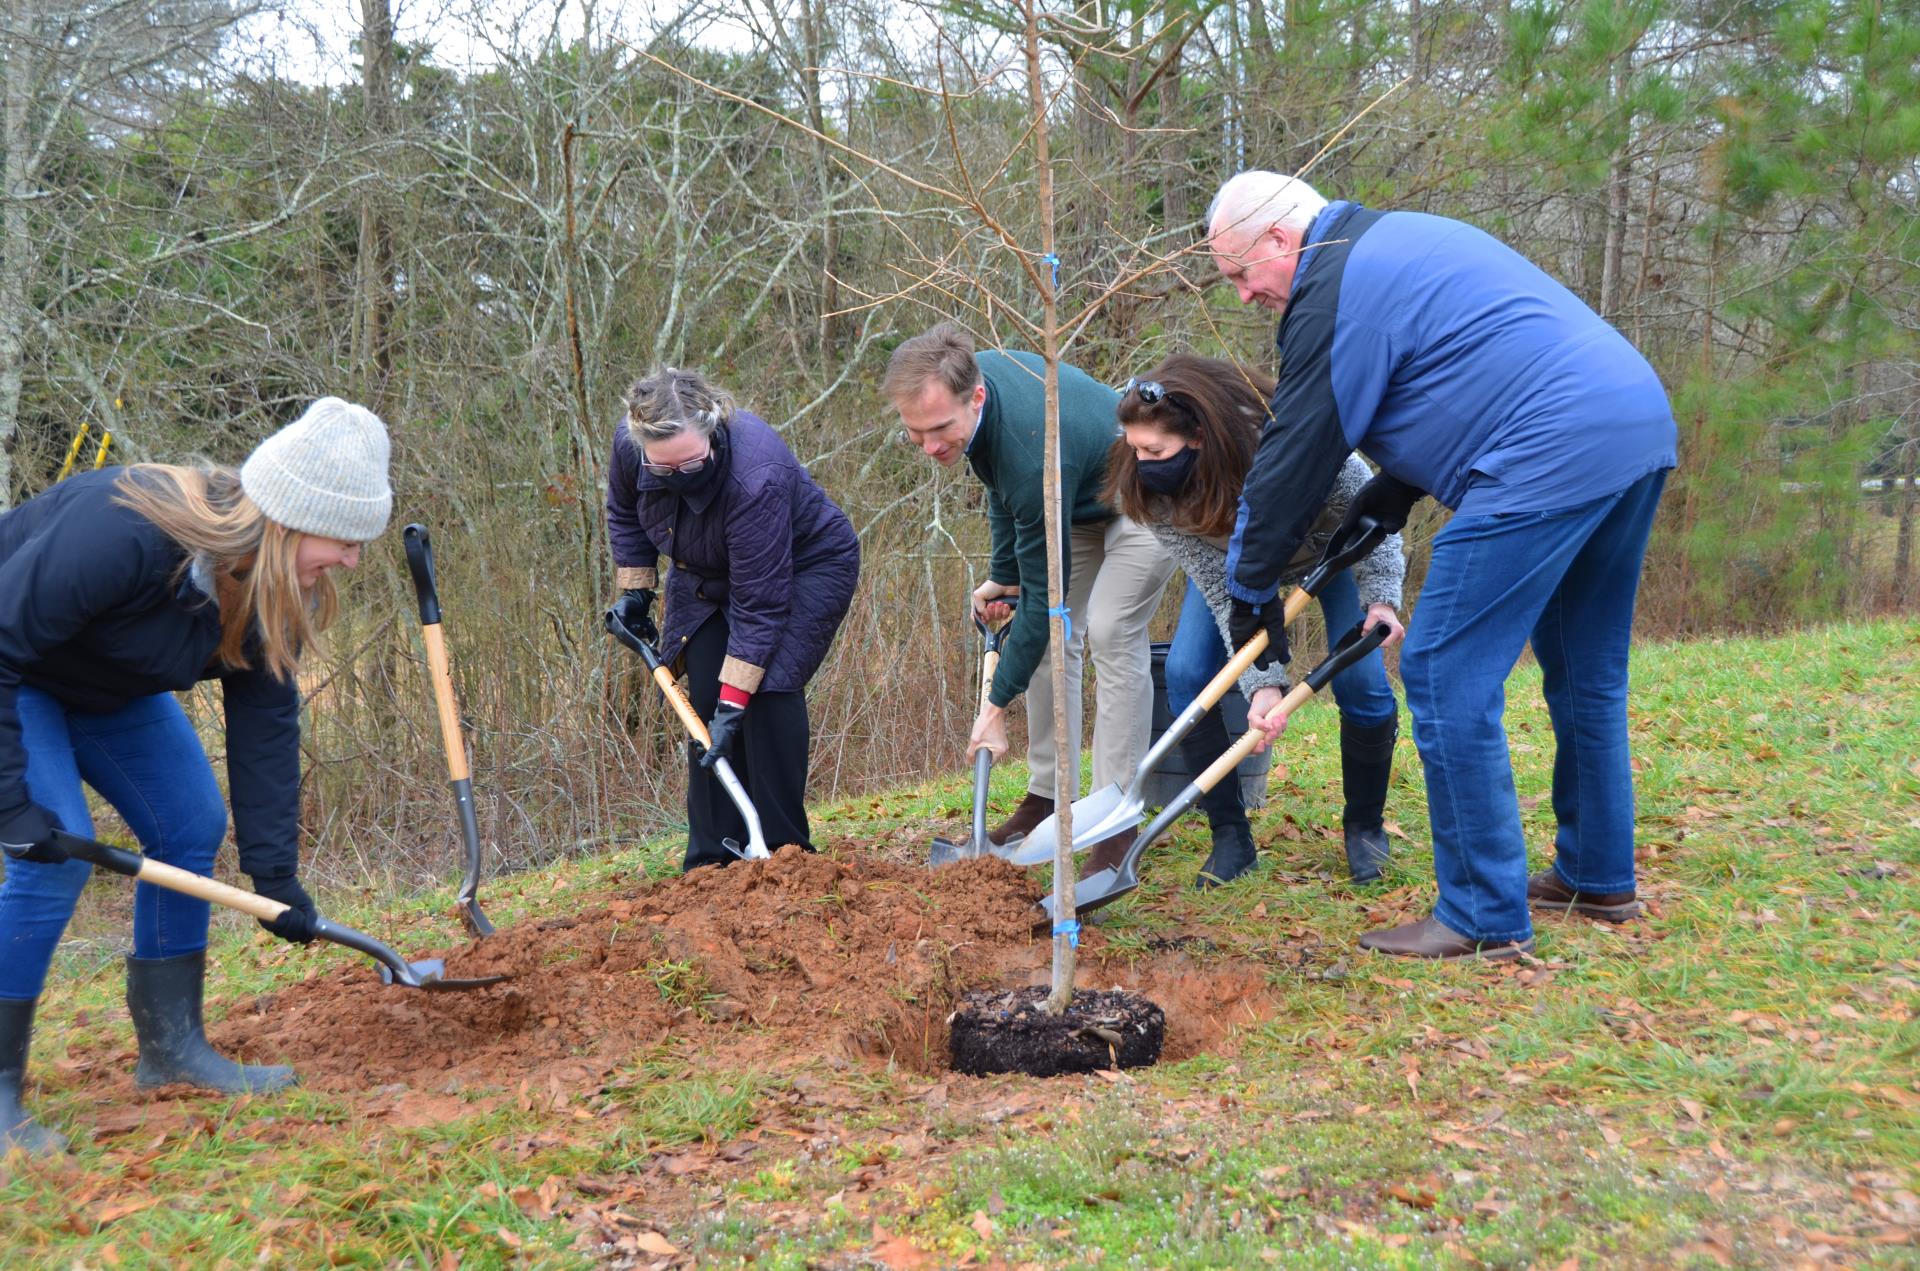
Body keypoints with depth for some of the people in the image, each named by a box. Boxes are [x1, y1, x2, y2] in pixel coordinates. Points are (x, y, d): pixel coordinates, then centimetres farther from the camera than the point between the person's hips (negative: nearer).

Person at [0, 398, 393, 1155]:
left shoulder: (274, 588, -16)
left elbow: (264, 725, -12)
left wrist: (275, 876, -14)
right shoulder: (121, 533, -40)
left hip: (110, 686, 8)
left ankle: (171, 1048, 12)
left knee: (192, 827, 1)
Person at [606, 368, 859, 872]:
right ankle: (711, 859, 3)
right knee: (705, 696, -5)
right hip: (711, 574, 6)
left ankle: (783, 850, -7)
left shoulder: (755, 476, -41)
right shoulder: (629, 443, -23)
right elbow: (625, 513, 4)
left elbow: (760, 604, -36)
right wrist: (635, 590, 2)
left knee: (768, 692, -20)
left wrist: (733, 705, -35)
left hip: (804, 568, -6)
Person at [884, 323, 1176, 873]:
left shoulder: (1033, 451, -42)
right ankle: (1049, 795, 12)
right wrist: (1002, 576, 5)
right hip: (1079, 500, 9)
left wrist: (997, 706, -27)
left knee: (1111, 634, -20)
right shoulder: (972, 374, -18)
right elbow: (1003, 488, 4)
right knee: (1052, 636, 4)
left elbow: (1042, 594, -33)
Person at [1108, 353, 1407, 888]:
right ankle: (1230, 837, -3)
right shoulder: (1149, 494, -33)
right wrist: (1263, 682, -39)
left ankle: (1365, 828, 9)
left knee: (1361, 684, -16)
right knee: (1185, 676, -16)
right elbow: (1224, 594, -29)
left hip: (1333, 547, -2)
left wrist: (1381, 597, -35)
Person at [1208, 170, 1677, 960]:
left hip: (1551, 462, -11)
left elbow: (1295, 457, -4)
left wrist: (1250, 586, 7)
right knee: (1585, 670, 21)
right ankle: (1596, 878, 34)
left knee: (1447, 675, -5)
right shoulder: (1395, 242, 23)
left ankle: (1485, 918, 1)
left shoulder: (1335, 294, -8)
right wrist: (1380, 509, 17)